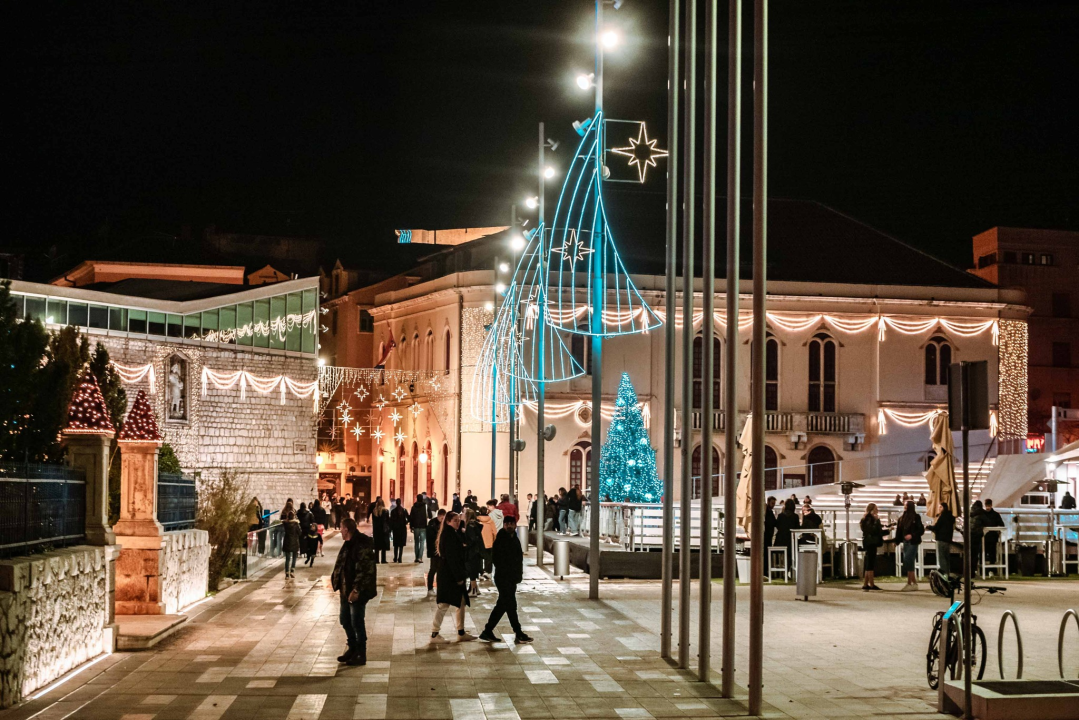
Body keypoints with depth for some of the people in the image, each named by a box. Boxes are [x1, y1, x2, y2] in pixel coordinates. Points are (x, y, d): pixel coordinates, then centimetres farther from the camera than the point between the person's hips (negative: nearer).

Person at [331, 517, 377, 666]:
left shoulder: (362, 545, -20)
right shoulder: (348, 544, 11)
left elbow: (365, 570, -24)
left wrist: (357, 590, -24)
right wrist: (336, 581, 14)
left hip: (357, 592, -10)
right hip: (346, 589, 10)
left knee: (357, 622, -2)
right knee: (345, 620, 17)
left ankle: (361, 655, 10)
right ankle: (352, 649, 32)